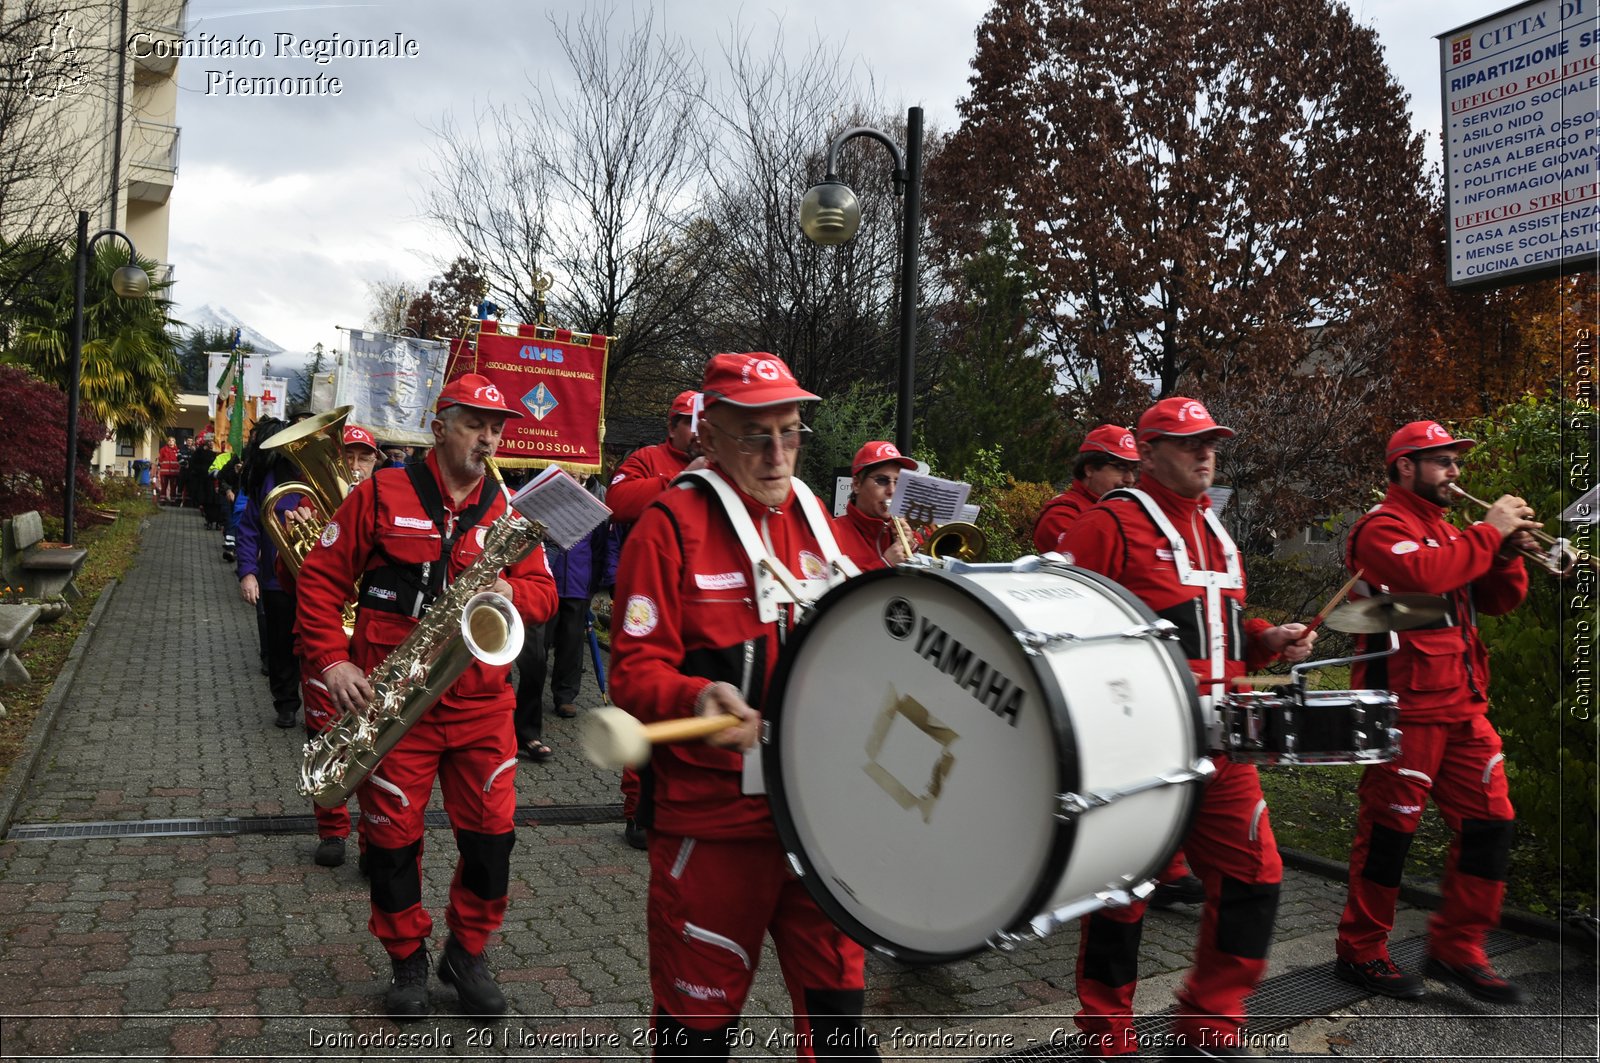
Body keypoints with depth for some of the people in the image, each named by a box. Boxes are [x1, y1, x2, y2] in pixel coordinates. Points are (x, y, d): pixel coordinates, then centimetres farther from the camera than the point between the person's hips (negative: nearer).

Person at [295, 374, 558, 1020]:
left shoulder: (507, 512, 7)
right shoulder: (381, 495, 0)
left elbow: (544, 595, 7)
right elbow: (321, 579, 1)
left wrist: (510, 591, -16)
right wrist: (331, 661, -9)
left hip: (480, 700, 2)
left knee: (491, 836, 2)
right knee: (393, 837, 7)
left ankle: (467, 954, 26)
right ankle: (408, 961, 29)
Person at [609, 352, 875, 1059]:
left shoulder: (813, 518, 10)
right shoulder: (671, 526, -9)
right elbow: (635, 669, -13)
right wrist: (698, 698, -31)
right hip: (713, 810, -5)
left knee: (837, 1000, 13)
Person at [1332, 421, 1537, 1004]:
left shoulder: (1445, 530, 20)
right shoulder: (1383, 527, -7)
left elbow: (1500, 600, 17)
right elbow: (1424, 573, -28)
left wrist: (1507, 551, -1)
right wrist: (1489, 532, -17)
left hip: (1462, 704, 9)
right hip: (1407, 707, -9)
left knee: (1491, 822, 8)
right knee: (1390, 829, -1)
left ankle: (1456, 949, 20)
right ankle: (1361, 953, 13)